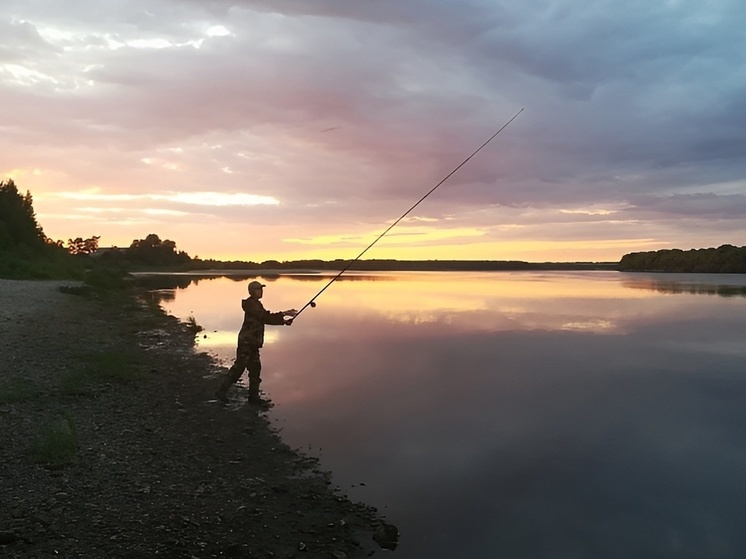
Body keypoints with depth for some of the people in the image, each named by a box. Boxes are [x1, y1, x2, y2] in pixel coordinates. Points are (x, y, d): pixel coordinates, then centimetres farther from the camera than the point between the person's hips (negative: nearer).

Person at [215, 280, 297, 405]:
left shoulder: (256, 304, 18)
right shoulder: (251, 304, -13)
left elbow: (267, 319, 19)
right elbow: (265, 316, -24)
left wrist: (284, 321, 7)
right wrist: (284, 313, -25)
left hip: (252, 343, 10)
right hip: (246, 342, -10)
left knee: (255, 368, 10)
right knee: (239, 367, -6)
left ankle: (253, 396, 15)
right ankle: (222, 391, 3)